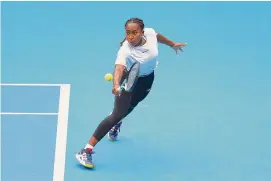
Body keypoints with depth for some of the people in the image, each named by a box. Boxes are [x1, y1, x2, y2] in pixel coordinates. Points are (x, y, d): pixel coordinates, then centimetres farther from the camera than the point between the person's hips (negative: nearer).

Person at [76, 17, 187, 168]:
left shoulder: (150, 33, -24)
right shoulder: (125, 50, -39)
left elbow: (158, 36, 1)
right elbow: (119, 68, -56)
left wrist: (172, 44, 19)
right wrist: (116, 85, -76)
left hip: (147, 78, 6)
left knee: (130, 105, 24)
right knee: (118, 115, -17)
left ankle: (116, 122, 61)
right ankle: (87, 150, -14)